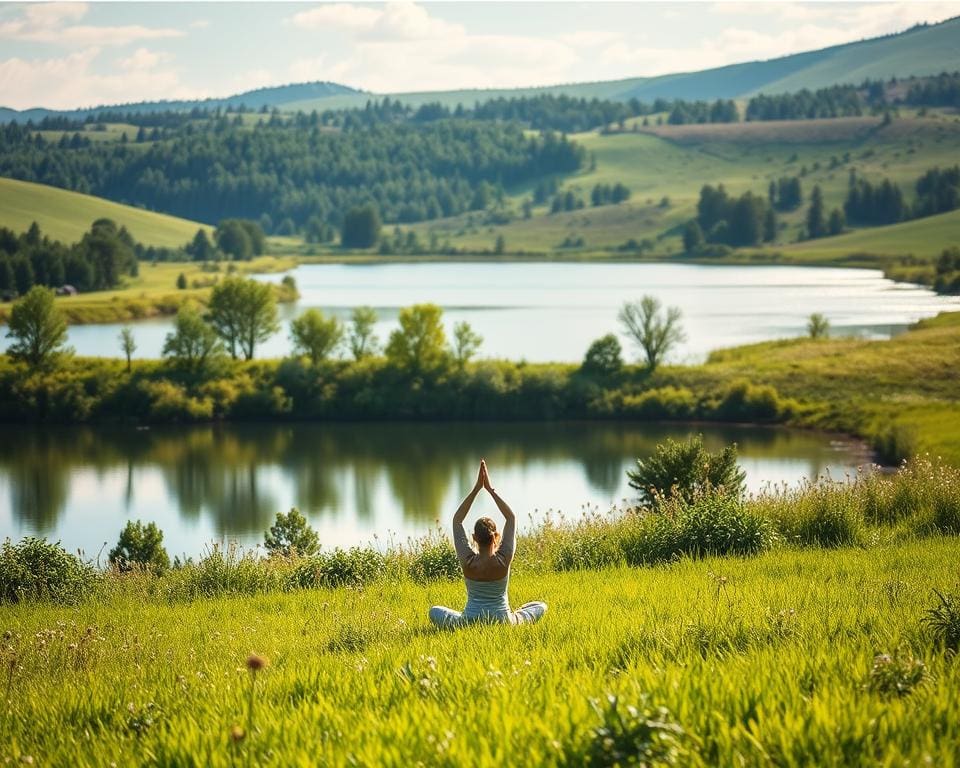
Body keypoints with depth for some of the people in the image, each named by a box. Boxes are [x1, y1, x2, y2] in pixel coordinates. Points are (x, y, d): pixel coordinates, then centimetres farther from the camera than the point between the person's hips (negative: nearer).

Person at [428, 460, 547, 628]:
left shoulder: (468, 561, -16)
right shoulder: (503, 559, -15)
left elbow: (457, 520, -7)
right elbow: (511, 518, -5)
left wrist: (476, 489, -9)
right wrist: (490, 489, -7)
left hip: (469, 623, -1)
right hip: (503, 622, 1)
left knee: (435, 611, 27)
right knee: (541, 606, 25)